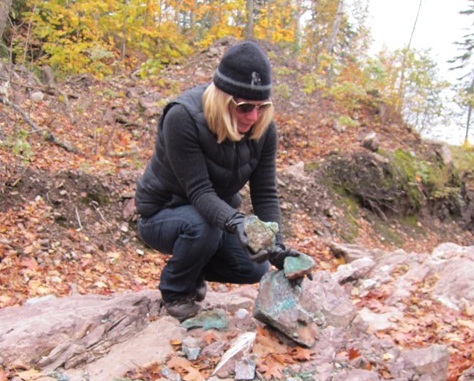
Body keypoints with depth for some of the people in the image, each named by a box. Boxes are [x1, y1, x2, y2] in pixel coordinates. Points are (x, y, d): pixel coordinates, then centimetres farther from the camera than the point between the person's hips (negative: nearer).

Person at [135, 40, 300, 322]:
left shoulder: (263, 127, -15)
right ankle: (174, 290, -6)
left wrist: (277, 247, -28)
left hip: (217, 212, 6)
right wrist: (235, 223, -52)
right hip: (162, 214, -5)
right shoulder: (182, 117, -32)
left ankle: (193, 270, 22)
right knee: (203, 225, -36)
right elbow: (199, 191, -34)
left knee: (255, 269, -8)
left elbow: (266, 194, -15)